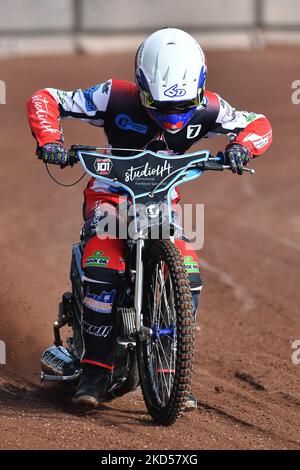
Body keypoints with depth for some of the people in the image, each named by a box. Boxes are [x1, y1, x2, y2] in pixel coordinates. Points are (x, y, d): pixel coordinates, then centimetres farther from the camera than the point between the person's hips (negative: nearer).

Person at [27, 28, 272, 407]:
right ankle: (95, 372, -21)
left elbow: (258, 124, -1)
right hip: (110, 194, -3)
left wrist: (242, 146, -24)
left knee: (189, 278, -17)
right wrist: (49, 141, -34)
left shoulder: (206, 109, -14)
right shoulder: (117, 98, -22)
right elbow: (44, 100, -16)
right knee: (104, 269, -29)